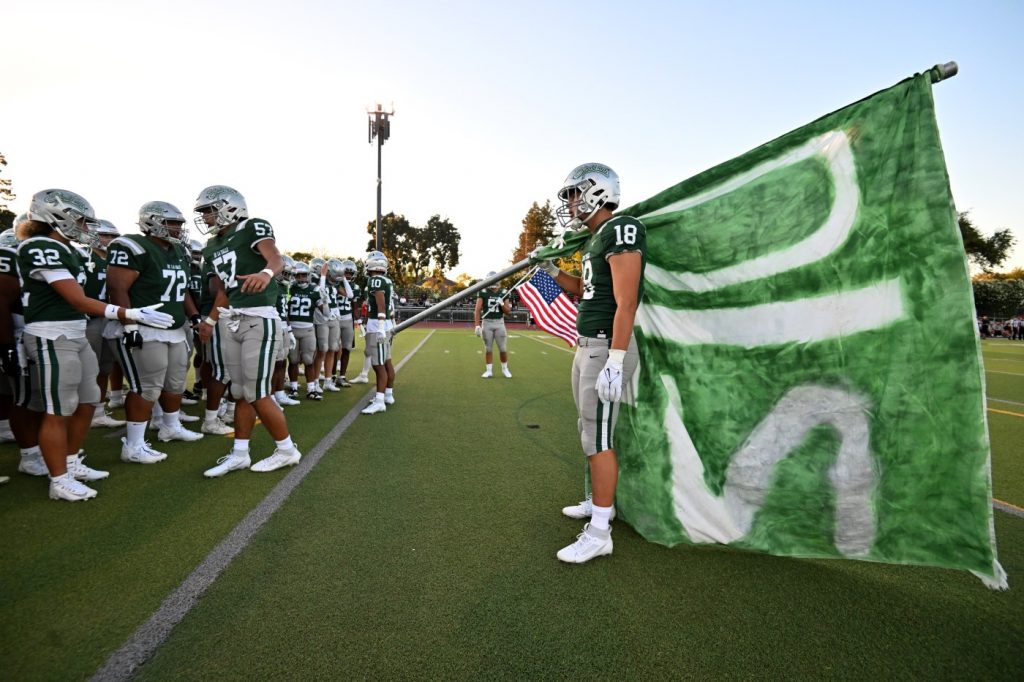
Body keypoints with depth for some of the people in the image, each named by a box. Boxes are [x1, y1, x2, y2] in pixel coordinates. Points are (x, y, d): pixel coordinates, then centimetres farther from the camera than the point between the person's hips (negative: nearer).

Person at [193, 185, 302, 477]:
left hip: (258, 318, -8)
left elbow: (276, 259, -25)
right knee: (240, 392, 12)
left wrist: (266, 273, -47)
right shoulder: (213, 247, 17)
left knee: (257, 393, -5)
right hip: (230, 321, 8)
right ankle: (239, 454, 21)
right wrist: (210, 321, 29)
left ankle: (286, 450, 11)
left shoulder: (253, 228, -6)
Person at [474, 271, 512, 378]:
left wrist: (502, 304, -15)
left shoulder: (503, 293, 4)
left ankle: (505, 369, 20)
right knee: (488, 348, 6)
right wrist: (477, 325, -15)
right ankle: (488, 371, 15)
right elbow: (477, 310, -7)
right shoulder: (483, 292, -2)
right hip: (487, 323, -1)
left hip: (499, 323, 1)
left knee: (503, 348, 3)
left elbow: (508, 311, 5)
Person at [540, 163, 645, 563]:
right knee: (590, 431, 18)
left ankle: (599, 533, 5)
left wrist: (614, 363, -25)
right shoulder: (596, 238, 14)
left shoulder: (621, 231, -15)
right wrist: (553, 270, 16)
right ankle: (600, 502, 34)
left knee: (598, 439, -5)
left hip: (606, 349, -10)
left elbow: (625, 303, -22)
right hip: (588, 346, 10)